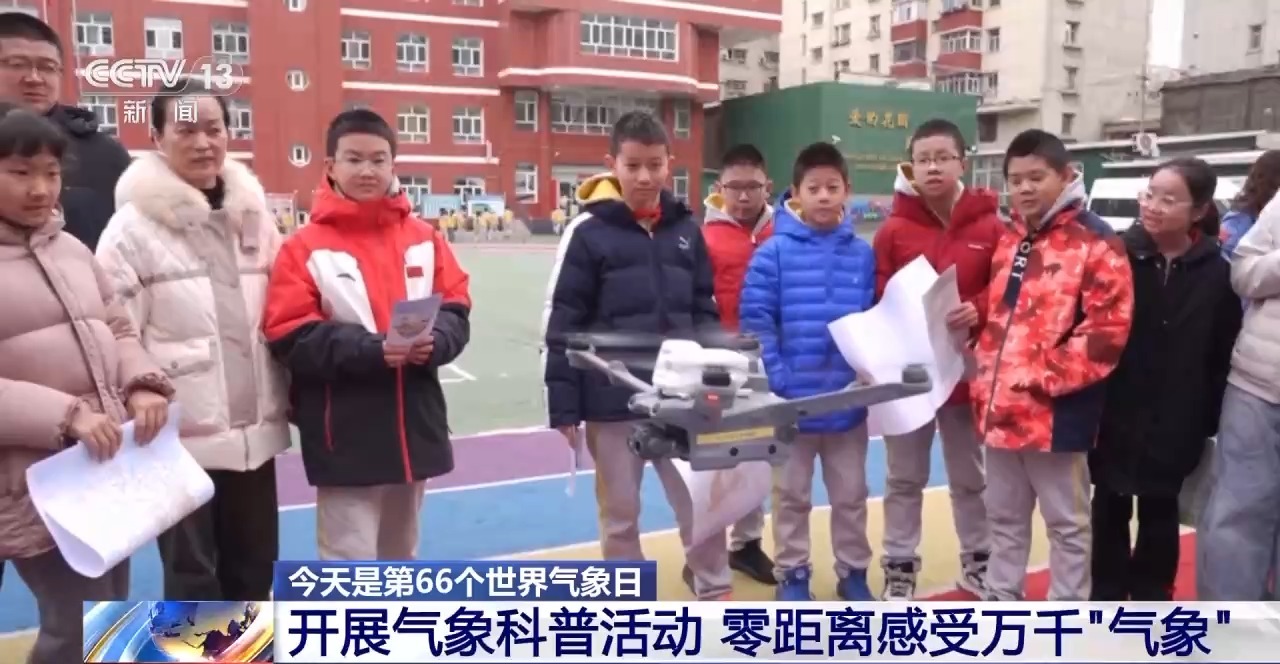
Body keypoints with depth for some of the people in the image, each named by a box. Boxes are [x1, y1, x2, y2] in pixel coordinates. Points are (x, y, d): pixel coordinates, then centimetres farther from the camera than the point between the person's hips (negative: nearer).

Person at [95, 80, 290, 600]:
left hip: (254, 429, 5)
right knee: (192, 575, 8)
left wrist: (285, 398, 12)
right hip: (180, 436, -4)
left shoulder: (253, 215, 8)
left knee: (254, 564, 17)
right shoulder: (133, 227, -7)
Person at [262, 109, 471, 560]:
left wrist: (434, 341, -19)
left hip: (414, 425, 4)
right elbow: (289, 336, -12)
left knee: (401, 554, 22)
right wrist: (370, 349, -24)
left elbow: (455, 311, 3)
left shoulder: (424, 238, 6)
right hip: (346, 434, -4)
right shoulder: (306, 247, -5)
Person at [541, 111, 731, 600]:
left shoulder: (686, 229, 6)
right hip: (613, 400, -3)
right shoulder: (588, 232, -7)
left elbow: (705, 312, 11)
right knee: (620, 510, 12)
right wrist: (564, 408, -9)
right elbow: (562, 325, -7)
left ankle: (715, 592, 31)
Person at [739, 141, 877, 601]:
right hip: (791, 400, -2)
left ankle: (853, 572, 33)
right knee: (792, 495, 13)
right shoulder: (775, 252, -9)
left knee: (851, 494, 16)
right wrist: (777, 379, -15)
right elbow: (755, 320, -10)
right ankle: (792, 574, 29)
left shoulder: (862, 254, -1)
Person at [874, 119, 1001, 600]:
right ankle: (899, 566, 26)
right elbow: (876, 302, -4)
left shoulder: (990, 227, -2)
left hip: (968, 372, 1)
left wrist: (978, 311, -20)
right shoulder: (894, 230, -3)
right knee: (905, 479, 12)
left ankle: (978, 561, 36)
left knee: (970, 477, 18)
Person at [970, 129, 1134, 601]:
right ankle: (1002, 605, 35)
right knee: (1004, 517, 19)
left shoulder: (1095, 242, -10)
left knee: (1066, 522, 10)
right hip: (1000, 408, 7)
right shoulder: (1007, 242, 12)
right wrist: (984, 383, 9)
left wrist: (1046, 378, -18)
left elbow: (1108, 328, -17)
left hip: (1057, 412, -7)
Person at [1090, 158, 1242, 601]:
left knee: (1159, 513, 16)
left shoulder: (1217, 273, -5)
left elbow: (1223, 356, -2)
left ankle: (1149, 603, 32)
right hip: (1113, 415, 0)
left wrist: (1211, 419, -3)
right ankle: (1106, 600, 30)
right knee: (1109, 509, 13)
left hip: (1175, 423, 0)